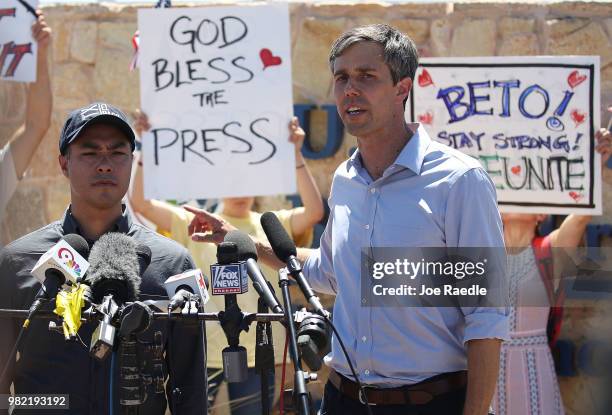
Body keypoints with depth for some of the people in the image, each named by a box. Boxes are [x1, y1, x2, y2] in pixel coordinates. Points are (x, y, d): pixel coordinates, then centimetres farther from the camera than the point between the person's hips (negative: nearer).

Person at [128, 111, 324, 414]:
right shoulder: (195, 225, 5)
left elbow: (314, 212, -12)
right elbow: (139, 202, -4)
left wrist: (295, 154, -19)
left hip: (256, 352, 1)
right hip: (203, 351, -1)